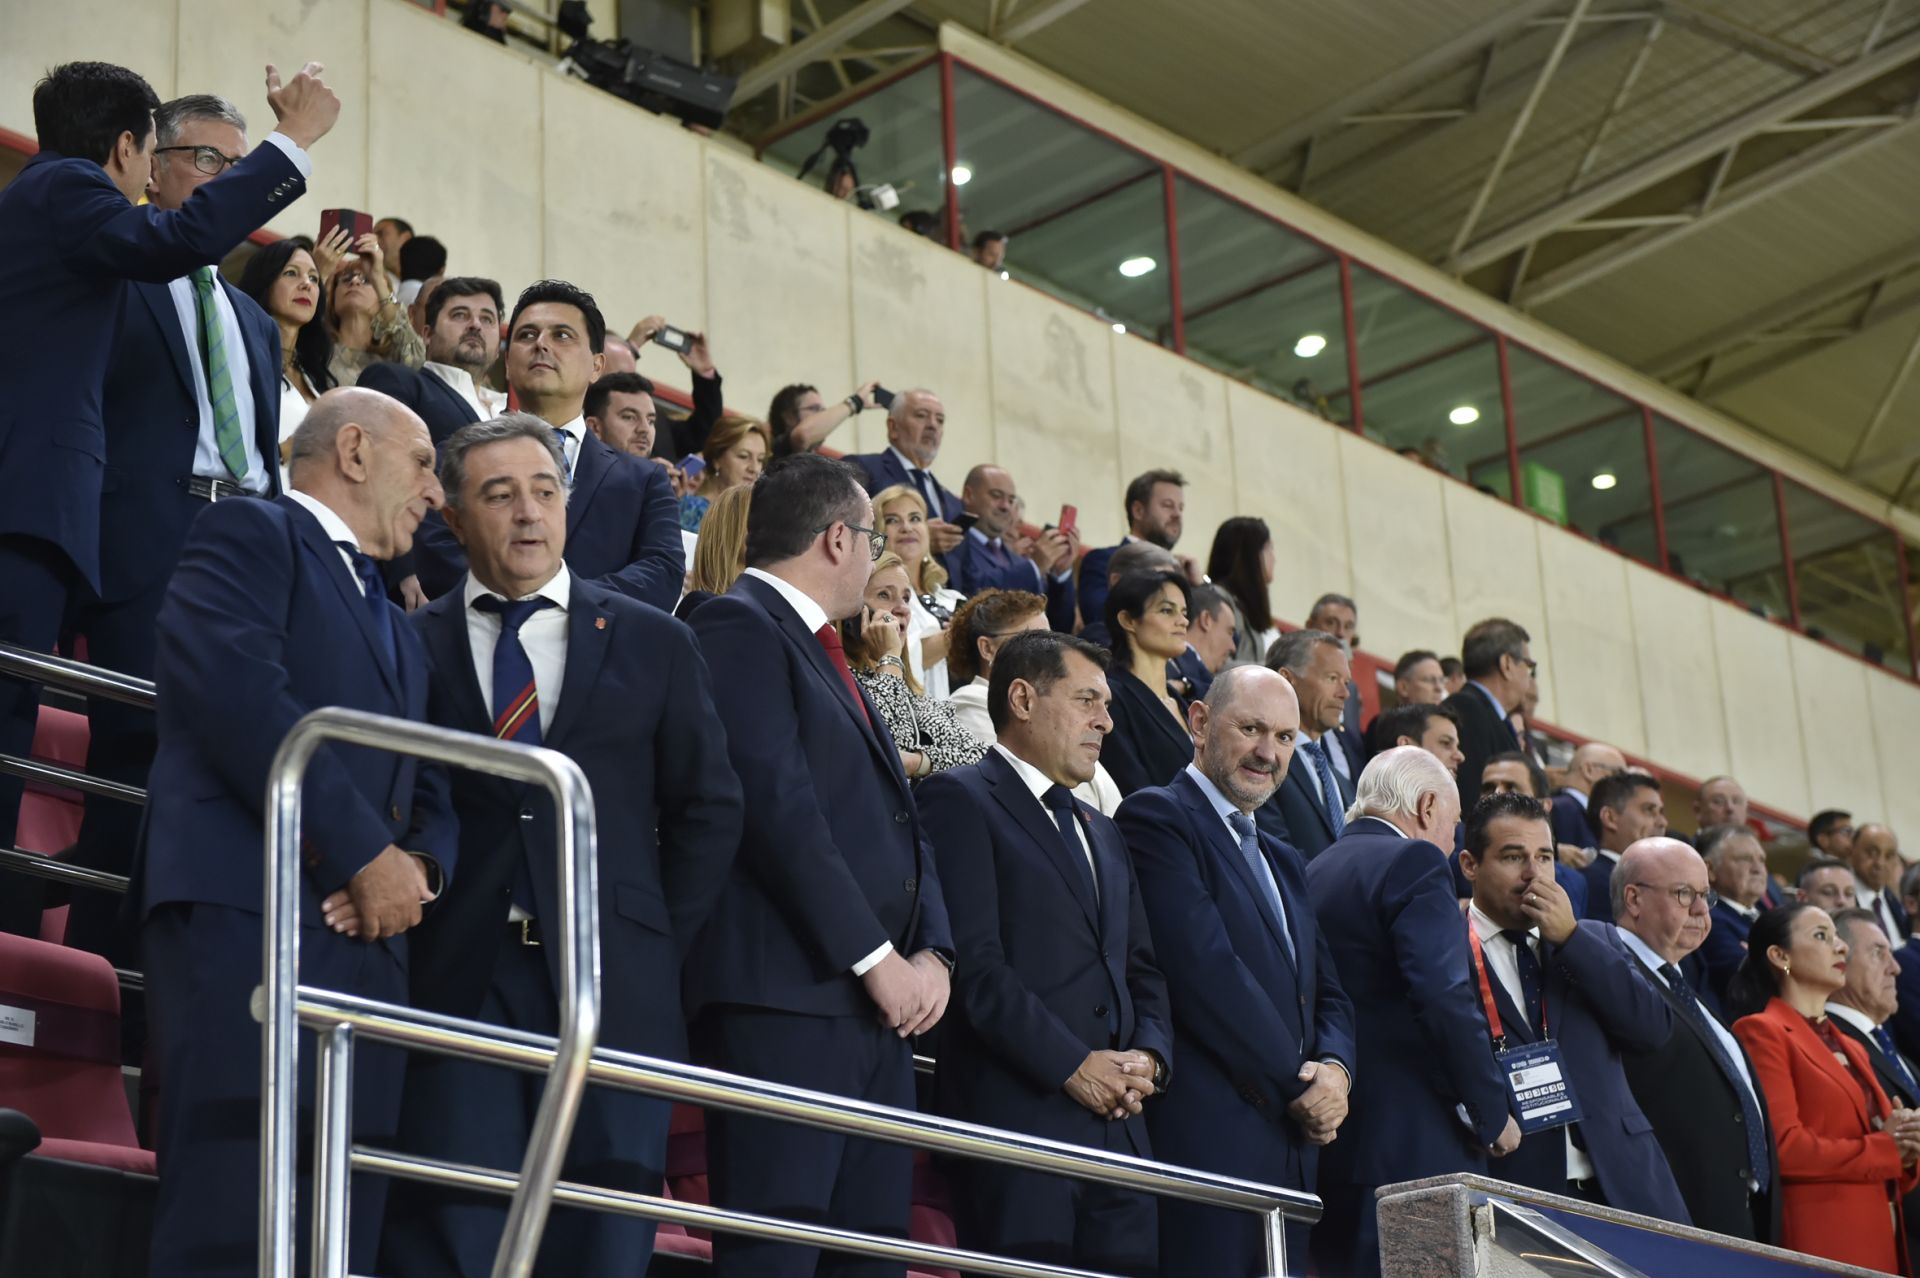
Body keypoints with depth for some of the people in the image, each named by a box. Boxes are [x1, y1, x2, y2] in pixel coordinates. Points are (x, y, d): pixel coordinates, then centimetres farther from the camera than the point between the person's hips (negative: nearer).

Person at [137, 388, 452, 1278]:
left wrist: (418, 864, -1)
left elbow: (429, 793, 24)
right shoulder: (250, 535, 5)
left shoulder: (398, 631, 31)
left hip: (364, 940, 8)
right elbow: (236, 691, -12)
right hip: (247, 911, -8)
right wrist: (367, 852, -11)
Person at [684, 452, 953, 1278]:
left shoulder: (824, 654, 24)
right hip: (785, 999, -9)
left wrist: (931, 954, 3)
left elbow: (899, 821, 20)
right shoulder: (739, 628, -5)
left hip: (877, 1005, 9)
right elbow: (779, 806, -16)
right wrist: (877, 958, -14)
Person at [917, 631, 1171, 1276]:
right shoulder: (959, 800, -1)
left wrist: (1149, 1057, 2)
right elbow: (975, 963, -12)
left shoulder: (1102, 831, 26)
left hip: (1118, 1125, 7)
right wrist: (1073, 1066, -15)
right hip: (1019, 1116, -7)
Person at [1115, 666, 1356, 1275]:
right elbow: (1205, 973, -14)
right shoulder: (1157, 817, -4)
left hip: (1291, 1148, 8)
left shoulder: (1284, 861, 24)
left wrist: (1336, 1068, -2)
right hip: (1205, 1138, -8)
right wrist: (1298, 1087, -8)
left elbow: (1328, 995, 21)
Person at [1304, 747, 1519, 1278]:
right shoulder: (1414, 863, -7)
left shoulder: (1314, 872, 17)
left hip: (1330, 1137, 8)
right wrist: (1492, 1114, -8)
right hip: (1415, 1145, -8)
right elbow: (1447, 999, -18)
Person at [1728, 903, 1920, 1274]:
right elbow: (1783, 1146, -16)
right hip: (1819, 1243, -8)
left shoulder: (1851, 1048, 20)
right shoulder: (1761, 1032, -5)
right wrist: (1888, 1149, -7)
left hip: (1879, 1239, 8)